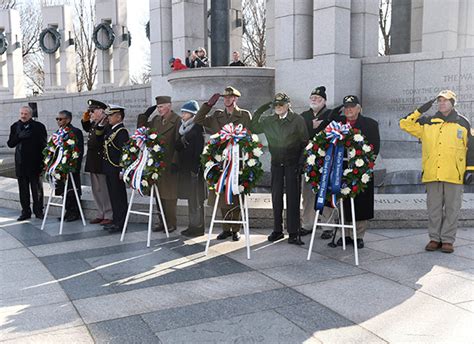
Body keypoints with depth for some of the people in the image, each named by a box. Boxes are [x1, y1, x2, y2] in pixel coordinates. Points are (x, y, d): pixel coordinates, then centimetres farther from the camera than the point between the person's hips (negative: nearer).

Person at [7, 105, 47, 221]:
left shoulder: (38, 126, -1)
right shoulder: (15, 126, 9)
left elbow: (43, 144, -1)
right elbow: (10, 144, 5)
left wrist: (43, 161, -8)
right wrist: (19, 136, -13)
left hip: (35, 162, -3)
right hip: (20, 162, 3)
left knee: (37, 188, 3)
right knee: (23, 189, 6)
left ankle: (38, 211, 12)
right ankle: (25, 211, 13)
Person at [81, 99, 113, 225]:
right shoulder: (94, 123, 12)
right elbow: (87, 129, 32)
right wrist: (85, 120, 16)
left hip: (102, 161, -10)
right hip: (93, 161, 10)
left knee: (105, 189, -3)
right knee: (96, 189, 15)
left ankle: (109, 216, 6)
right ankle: (101, 214, 25)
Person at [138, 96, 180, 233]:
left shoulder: (177, 120, -9)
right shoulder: (156, 120, 12)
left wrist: (175, 162, -17)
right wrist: (145, 114, 8)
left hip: (170, 164, -7)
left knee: (169, 194, 0)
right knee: (159, 193, 11)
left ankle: (171, 223, 10)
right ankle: (162, 222, 20)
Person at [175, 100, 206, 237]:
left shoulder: (197, 128, -9)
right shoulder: (182, 127, 15)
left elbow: (199, 149, -15)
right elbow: (177, 146, 18)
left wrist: (195, 168, -19)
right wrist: (181, 141, -2)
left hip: (193, 167, -8)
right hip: (184, 167, 8)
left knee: (195, 199, -3)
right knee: (190, 198, 12)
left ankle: (198, 228, 4)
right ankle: (193, 225, 19)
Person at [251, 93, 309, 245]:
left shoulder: (298, 120, -2)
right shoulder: (269, 121, 7)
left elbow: (305, 142, -2)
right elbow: (253, 128, 10)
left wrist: (300, 162, -9)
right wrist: (260, 110, 1)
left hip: (293, 163, -4)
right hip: (276, 164, 4)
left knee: (293, 198, -4)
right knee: (276, 197, 6)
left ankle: (293, 233, 2)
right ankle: (277, 230, 17)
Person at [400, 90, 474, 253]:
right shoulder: (427, 123, 9)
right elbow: (405, 124, 6)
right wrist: (420, 111, -2)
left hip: (454, 174, -1)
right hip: (432, 174, 2)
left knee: (451, 208, 4)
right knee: (433, 208, 7)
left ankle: (448, 240, 13)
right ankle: (435, 238, 17)